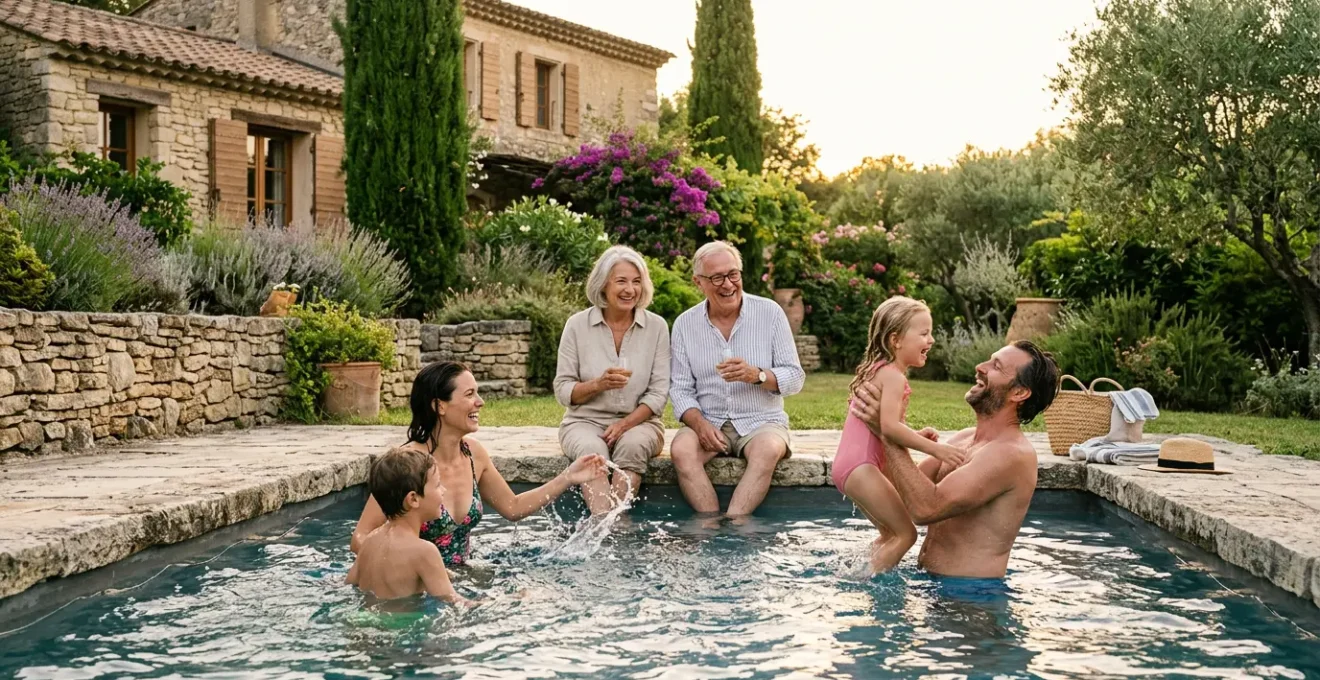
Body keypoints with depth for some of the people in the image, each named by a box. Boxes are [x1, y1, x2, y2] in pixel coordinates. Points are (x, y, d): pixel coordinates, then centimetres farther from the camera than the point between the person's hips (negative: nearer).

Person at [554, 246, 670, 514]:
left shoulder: (656, 327, 3)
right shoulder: (578, 325, 1)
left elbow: (659, 393, -1)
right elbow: (562, 391, 1)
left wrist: (624, 424, -16)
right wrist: (598, 384, -18)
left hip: (638, 421, 1)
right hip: (585, 421, 0)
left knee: (632, 445, -35)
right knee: (592, 450, -34)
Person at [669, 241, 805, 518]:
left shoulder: (770, 313, -1)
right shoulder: (684, 324, 5)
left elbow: (796, 378, -1)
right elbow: (680, 389, 3)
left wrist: (756, 375, -21)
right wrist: (700, 424, -17)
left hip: (762, 421, -1)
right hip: (708, 422, 2)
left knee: (769, 449, -35)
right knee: (681, 449, -30)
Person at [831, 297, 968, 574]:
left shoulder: (877, 371, 18)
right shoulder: (893, 376, -14)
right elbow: (889, 427, -27)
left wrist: (915, 436, 11)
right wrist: (934, 449, -25)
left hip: (847, 465, 11)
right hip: (860, 467, -11)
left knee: (891, 534, 20)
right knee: (906, 533, -9)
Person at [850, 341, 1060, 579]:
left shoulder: (1011, 455, -17)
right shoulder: (964, 439, 11)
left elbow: (926, 507, -26)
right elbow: (903, 488, 10)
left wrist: (889, 430, -21)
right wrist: (880, 430, -3)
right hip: (930, 580, 8)